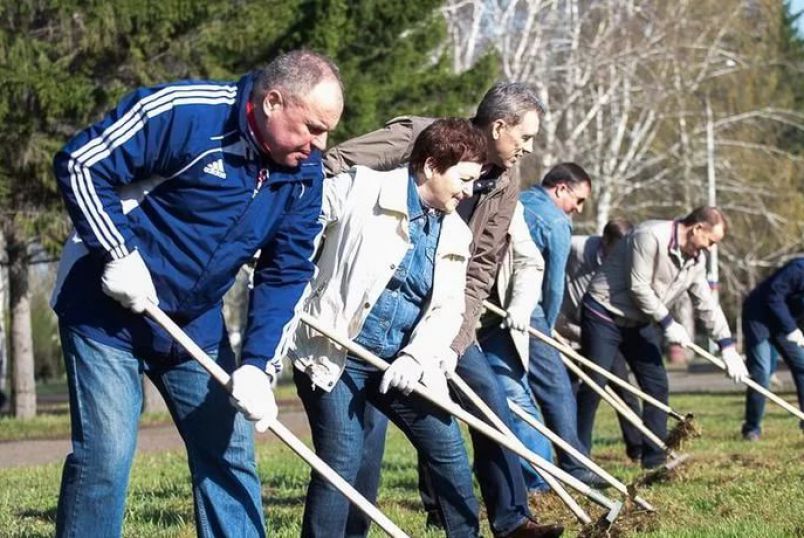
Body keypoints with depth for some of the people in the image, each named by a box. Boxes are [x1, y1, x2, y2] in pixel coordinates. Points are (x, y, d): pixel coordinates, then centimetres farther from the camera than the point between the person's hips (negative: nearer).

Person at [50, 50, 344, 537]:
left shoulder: (305, 174, -4)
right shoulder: (183, 112, -24)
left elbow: (287, 276, -1)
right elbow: (80, 163, -19)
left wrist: (258, 368, -12)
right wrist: (121, 255, -24)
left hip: (196, 323, 6)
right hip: (107, 307, -6)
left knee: (229, 453, 6)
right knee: (105, 456, -9)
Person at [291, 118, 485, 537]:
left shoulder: (455, 235, 10)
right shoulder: (361, 189, -9)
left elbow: (448, 310, 4)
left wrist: (416, 357, -12)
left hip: (398, 364, 6)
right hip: (334, 355, -6)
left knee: (450, 454, 8)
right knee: (341, 463, -8)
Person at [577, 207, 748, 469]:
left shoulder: (696, 260, 4)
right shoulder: (651, 237, -23)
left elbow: (706, 305, 7)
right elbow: (638, 287, -24)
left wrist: (727, 347, 2)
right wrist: (668, 323, -18)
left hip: (639, 321, 8)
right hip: (604, 314, -8)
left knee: (656, 385, 2)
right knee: (594, 385, -9)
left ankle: (655, 457, 7)